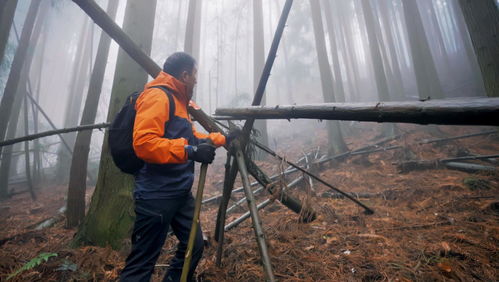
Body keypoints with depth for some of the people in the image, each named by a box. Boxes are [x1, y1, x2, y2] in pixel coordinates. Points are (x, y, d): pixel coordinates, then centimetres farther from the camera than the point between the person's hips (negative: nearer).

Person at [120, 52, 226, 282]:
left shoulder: (178, 100, 18)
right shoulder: (157, 96, -13)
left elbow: (190, 136, 27)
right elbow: (143, 143, -25)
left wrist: (223, 138, 27)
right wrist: (189, 151, -29)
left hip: (180, 193, 10)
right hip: (157, 195, -10)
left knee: (194, 246, 16)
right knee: (142, 262, 4)